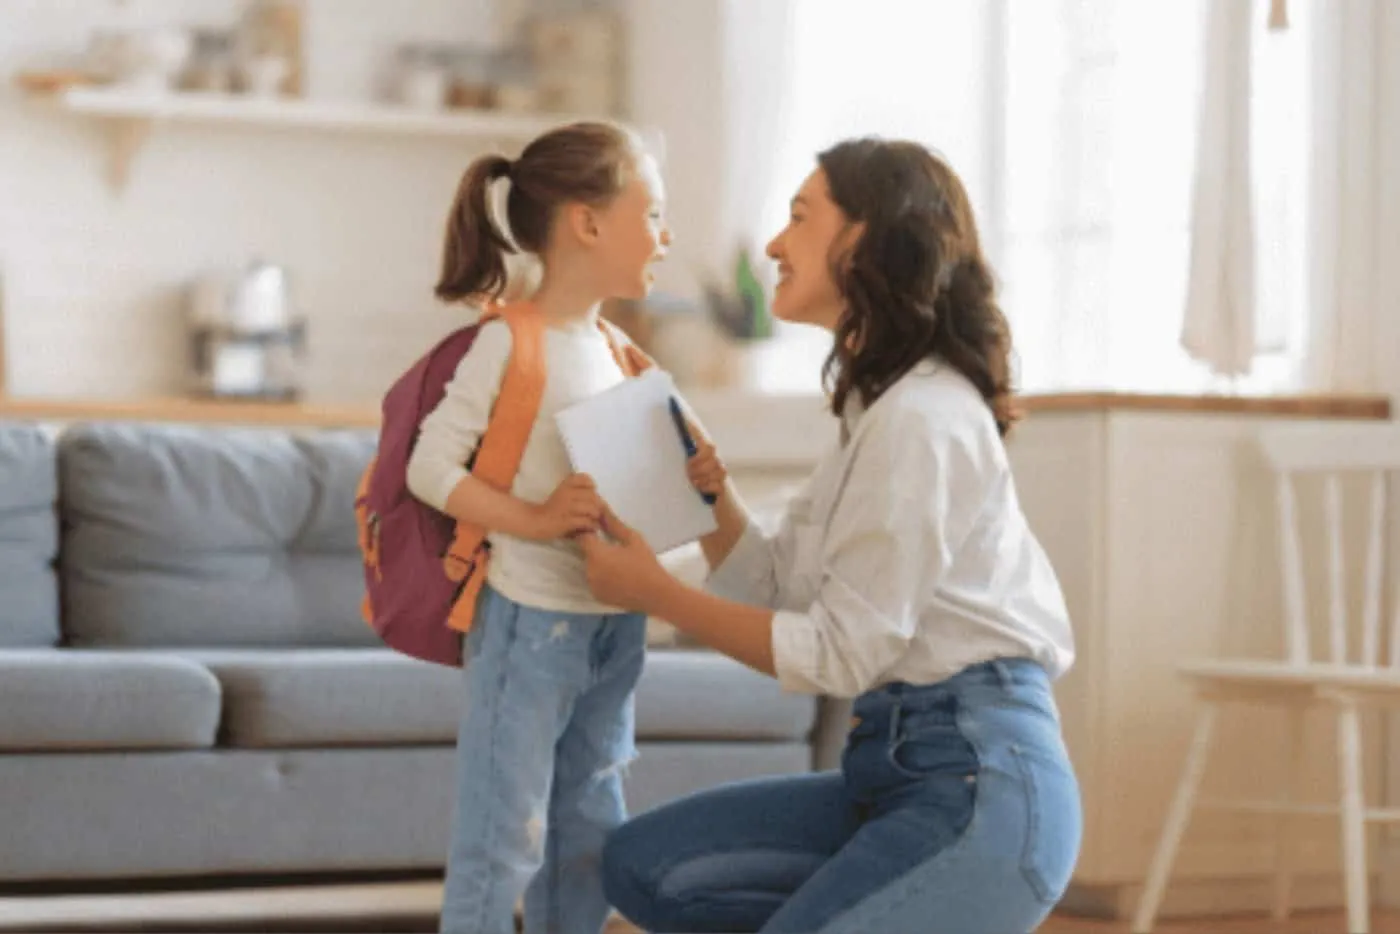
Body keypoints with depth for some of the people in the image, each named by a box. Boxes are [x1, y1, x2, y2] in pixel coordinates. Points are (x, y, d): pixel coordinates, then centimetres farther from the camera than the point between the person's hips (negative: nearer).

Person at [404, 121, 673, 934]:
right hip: (532, 619, -8)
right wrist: (535, 519, -26)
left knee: (590, 829, 15)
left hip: (614, 622, 8)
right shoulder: (510, 344, -15)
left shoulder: (613, 348, 9)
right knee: (503, 834, -2)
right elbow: (430, 466, -17)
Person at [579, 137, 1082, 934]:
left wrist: (654, 592, -9)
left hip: (982, 789, -10)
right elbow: (777, 596, 16)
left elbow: (838, 654, -15)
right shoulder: (883, 409, 17)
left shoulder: (921, 420, -15)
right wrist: (711, 494, -1)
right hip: (902, 769, 10)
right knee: (642, 867, 2)